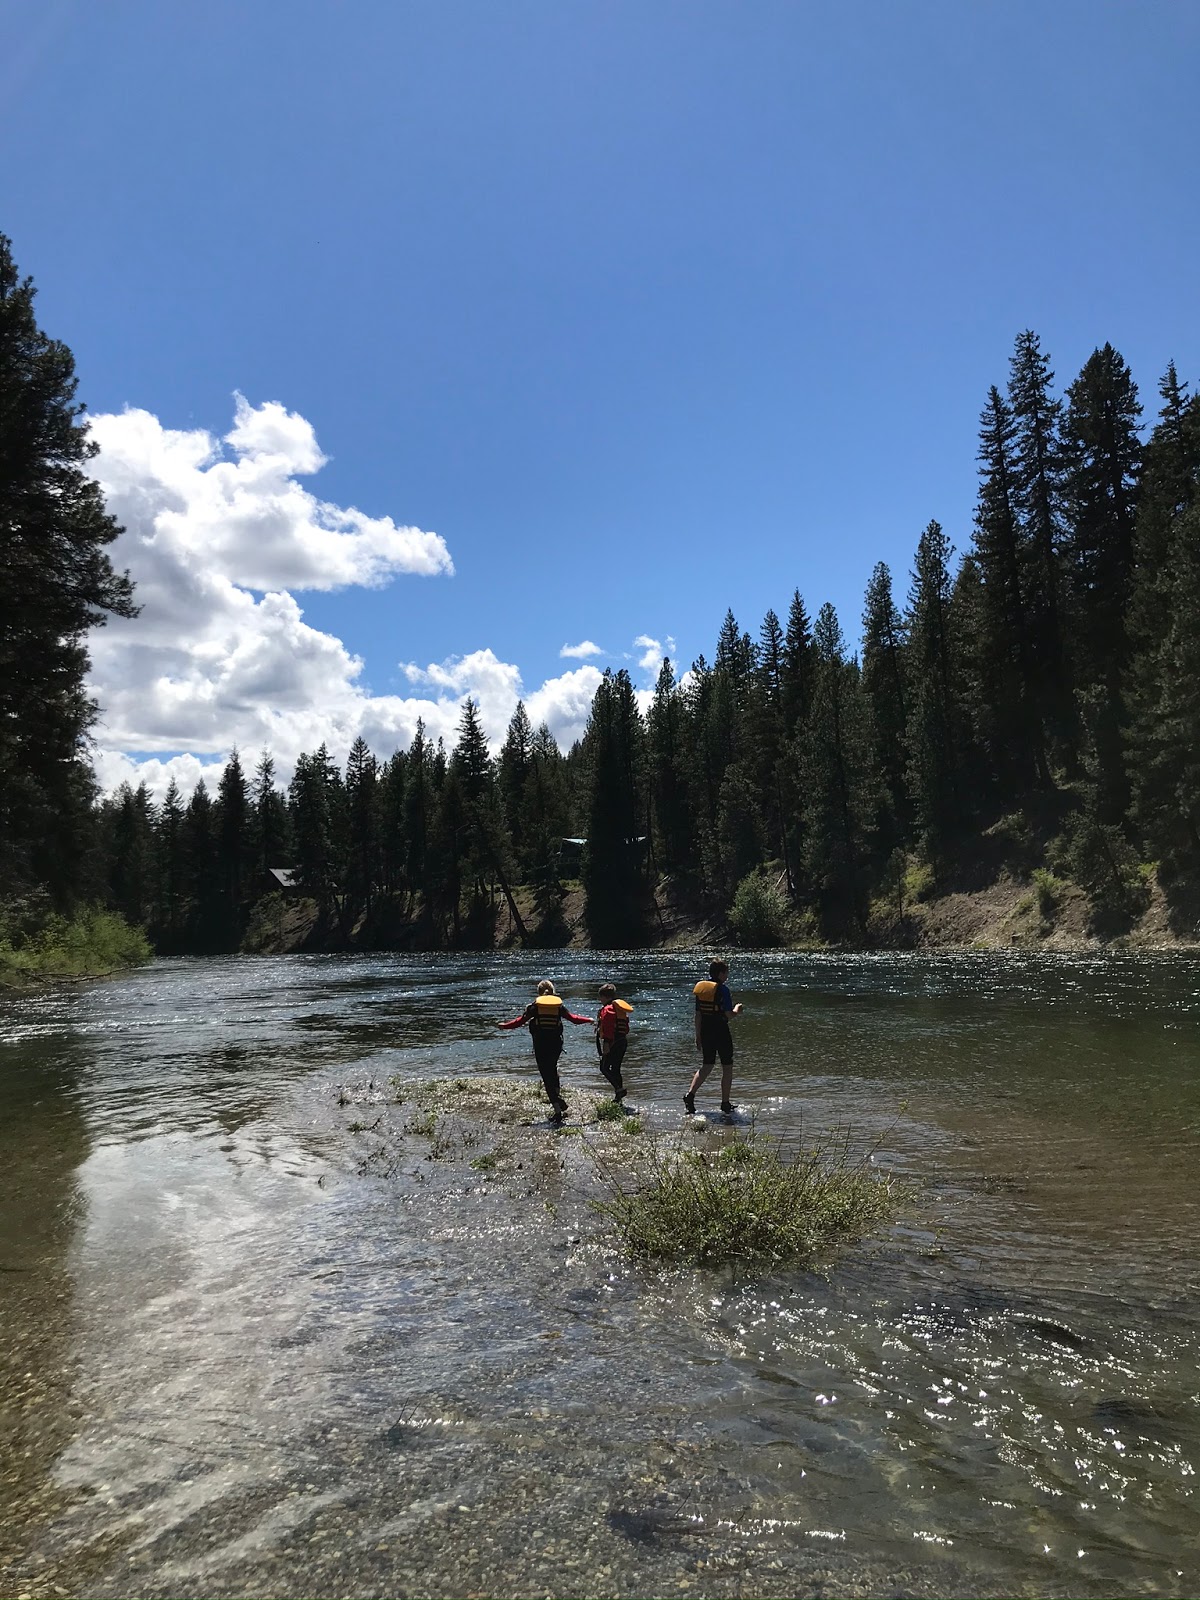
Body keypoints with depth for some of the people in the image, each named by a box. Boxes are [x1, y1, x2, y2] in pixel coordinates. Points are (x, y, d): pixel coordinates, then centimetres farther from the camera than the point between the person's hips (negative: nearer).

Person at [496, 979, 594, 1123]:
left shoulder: (535, 1004, 1)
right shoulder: (559, 1004, 6)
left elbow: (521, 1020, -2)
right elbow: (573, 1018, 10)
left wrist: (504, 1025, 12)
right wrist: (589, 1020, 26)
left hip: (540, 1044, -3)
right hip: (556, 1043, 3)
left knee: (546, 1075, 0)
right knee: (552, 1069, 27)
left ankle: (557, 1108, -8)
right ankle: (558, 1097, 14)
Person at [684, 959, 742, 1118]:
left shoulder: (700, 987, 6)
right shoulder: (722, 989, -14)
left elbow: (698, 1014, 9)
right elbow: (728, 1014, -17)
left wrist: (698, 1035, 15)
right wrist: (737, 1011, 6)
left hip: (705, 1031, 6)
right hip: (721, 1032, -6)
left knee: (706, 1065, 16)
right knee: (727, 1067, 7)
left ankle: (690, 1094, 0)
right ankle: (725, 1105, 11)